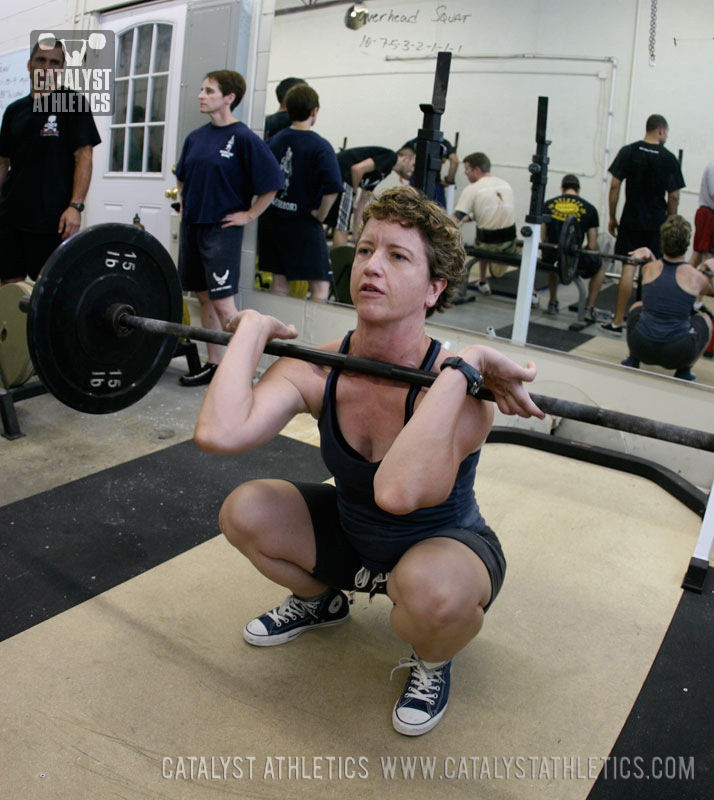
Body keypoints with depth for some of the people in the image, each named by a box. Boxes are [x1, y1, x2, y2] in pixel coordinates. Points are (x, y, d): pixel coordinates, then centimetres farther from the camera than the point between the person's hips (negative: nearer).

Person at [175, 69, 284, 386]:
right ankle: (213, 364, 20)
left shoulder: (243, 138, -10)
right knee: (204, 298, 11)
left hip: (222, 229, -7)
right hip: (191, 226, 7)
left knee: (223, 303, -9)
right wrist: (185, 203, 15)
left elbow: (271, 183, -11)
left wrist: (249, 215, -11)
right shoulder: (195, 137, 10)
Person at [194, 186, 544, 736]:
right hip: (350, 537, 5)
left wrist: (462, 370, -48)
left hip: (444, 548, -4)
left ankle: (433, 661, 2)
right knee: (242, 512, -14)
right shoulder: (317, 371, -19)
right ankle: (319, 600, 19)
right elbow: (218, 434, -36)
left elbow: (398, 492, -52)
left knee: (427, 589, -39)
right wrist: (252, 329, -24)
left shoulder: (458, 389, -32)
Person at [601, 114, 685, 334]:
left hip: (630, 221, 1)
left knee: (628, 268, 1)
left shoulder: (628, 152, -1)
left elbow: (614, 186, -4)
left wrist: (612, 218, 4)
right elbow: (674, 196, -3)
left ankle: (618, 321, 0)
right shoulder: (669, 159, -3)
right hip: (656, 224, 0)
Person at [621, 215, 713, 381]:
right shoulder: (694, 277, -1)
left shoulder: (649, 268, 4)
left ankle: (632, 361, 21)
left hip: (641, 348, 2)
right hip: (677, 355, -2)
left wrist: (647, 253, 32)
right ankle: (684, 372, 17)